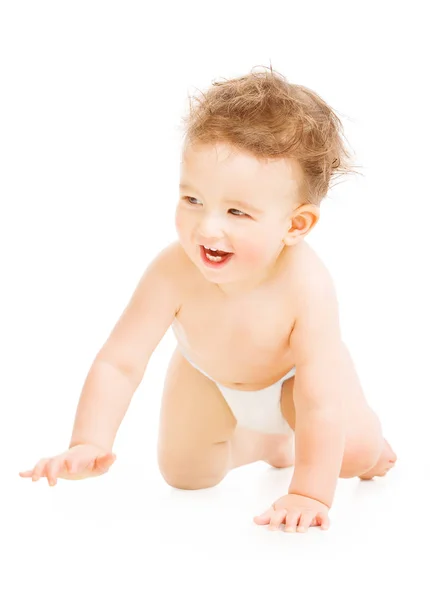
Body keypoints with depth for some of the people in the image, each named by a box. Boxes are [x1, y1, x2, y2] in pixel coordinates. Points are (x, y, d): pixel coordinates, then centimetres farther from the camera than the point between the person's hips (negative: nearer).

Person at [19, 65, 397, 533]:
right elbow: (118, 362, -34)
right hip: (208, 373, 3)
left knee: (356, 452, -21)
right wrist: (88, 446, -45)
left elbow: (320, 403, -40)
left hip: (293, 371, -2)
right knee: (184, 475, 8)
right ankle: (263, 443, 37)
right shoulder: (174, 272, -40)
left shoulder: (306, 285, -44)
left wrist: (310, 494, -42)